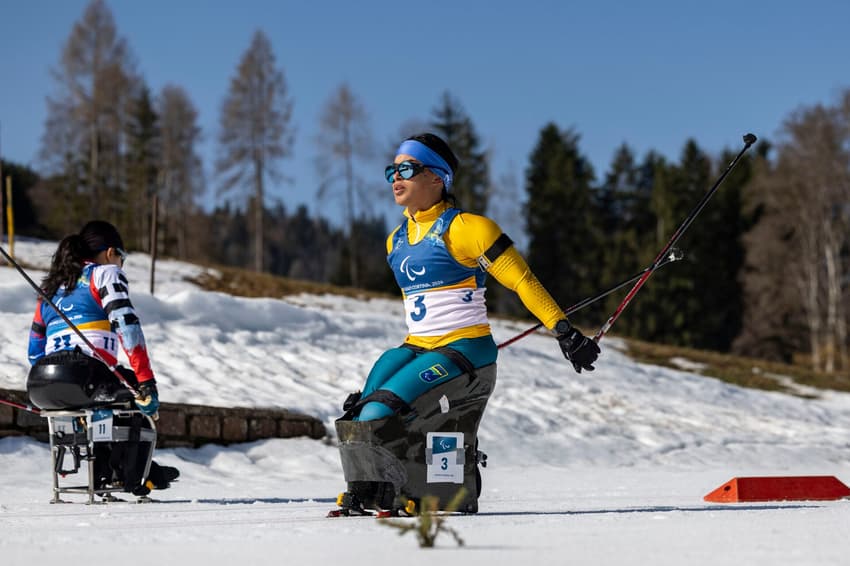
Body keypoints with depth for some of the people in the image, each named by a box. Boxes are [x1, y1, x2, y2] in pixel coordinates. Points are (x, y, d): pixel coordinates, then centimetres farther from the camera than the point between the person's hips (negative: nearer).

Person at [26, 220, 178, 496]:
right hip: (83, 377, -7)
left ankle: (105, 473, 34)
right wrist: (147, 382, -9)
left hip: (39, 389, 7)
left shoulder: (51, 286, 29)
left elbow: (35, 350, 30)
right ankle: (136, 477, 21)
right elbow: (126, 325, -7)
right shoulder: (106, 273, 9)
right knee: (138, 391, 22)